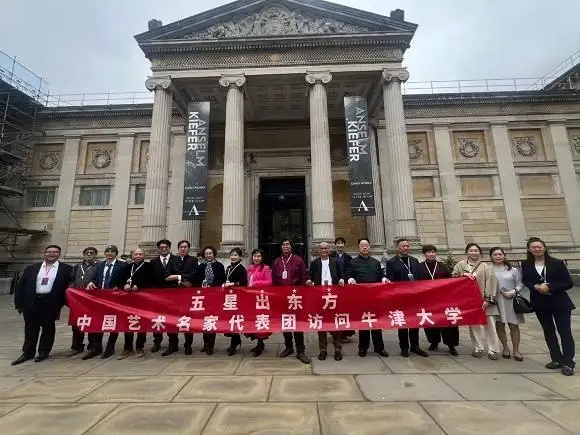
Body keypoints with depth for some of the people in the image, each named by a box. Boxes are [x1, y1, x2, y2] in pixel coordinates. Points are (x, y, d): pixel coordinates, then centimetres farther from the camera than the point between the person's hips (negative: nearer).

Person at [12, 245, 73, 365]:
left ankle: (44, 352, 22)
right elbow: (21, 286, 11)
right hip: (32, 302, 3)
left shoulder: (66, 269, -1)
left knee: (48, 328, 7)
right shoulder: (31, 268, 10)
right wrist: (19, 303, 4)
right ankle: (28, 353, 26)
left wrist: (61, 303, -7)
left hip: (51, 303, -3)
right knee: (30, 329, 12)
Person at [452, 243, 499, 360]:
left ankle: (492, 350, 10)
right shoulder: (461, 265, 5)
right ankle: (478, 348, 15)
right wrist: (463, 274, -13)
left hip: (483, 300, -1)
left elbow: (490, 283, -4)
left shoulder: (485, 267, 2)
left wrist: (487, 299, -11)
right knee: (473, 324, 5)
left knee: (489, 324, -1)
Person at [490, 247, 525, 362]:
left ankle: (516, 350, 18)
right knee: (499, 326, 9)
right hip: (496, 302, -1)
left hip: (511, 301, 1)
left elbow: (520, 284, 5)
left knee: (514, 326, 5)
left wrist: (513, 292, -12)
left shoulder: (513, 270, 3)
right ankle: (505, 348, 26)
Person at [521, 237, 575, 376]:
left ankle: (568, 363, 8)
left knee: (565, 332, -1)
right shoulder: (526, 265, -2)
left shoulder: (557, 263, -8)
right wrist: (536, 287, -15)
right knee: (548, 332, 12)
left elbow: (569, 283, -8)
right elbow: (525, 281, 5)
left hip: (560, 303, -2)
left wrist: (550, 287, -20)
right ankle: (557, 359, 25)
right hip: (539, 304, 3)